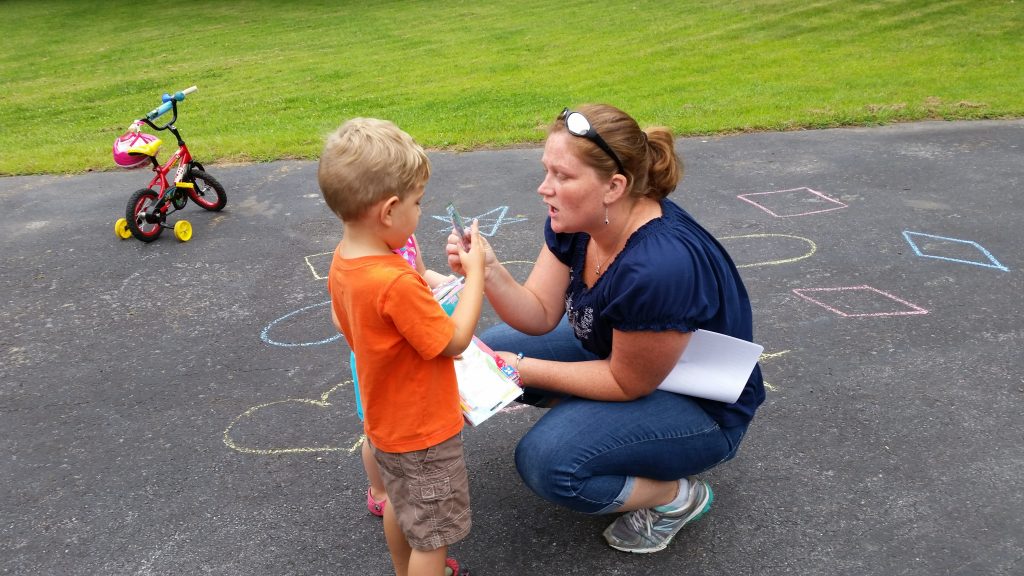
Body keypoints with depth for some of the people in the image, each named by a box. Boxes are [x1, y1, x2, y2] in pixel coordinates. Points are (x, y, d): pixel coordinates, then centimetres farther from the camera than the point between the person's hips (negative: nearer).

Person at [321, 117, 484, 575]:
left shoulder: (342, 261, -8)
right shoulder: (397, 283, -35)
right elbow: (455, 340, -25)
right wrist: (475, 271, -19)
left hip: (386, 419, 9)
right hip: (423, 432, -9)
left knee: (400, 505, 31)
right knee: (433, 536, 11)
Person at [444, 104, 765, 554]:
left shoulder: (661, 267, -37)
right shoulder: (575, 218, -13)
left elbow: (628, 383, -24)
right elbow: (540, 314, -10)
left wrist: (524, 370, -23)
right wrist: (489, 272, -28)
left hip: (704, 409, -8)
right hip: (616, 351, 8)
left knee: (545, 460, -27)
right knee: (490, 351, -2)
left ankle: (676, 495, -2)